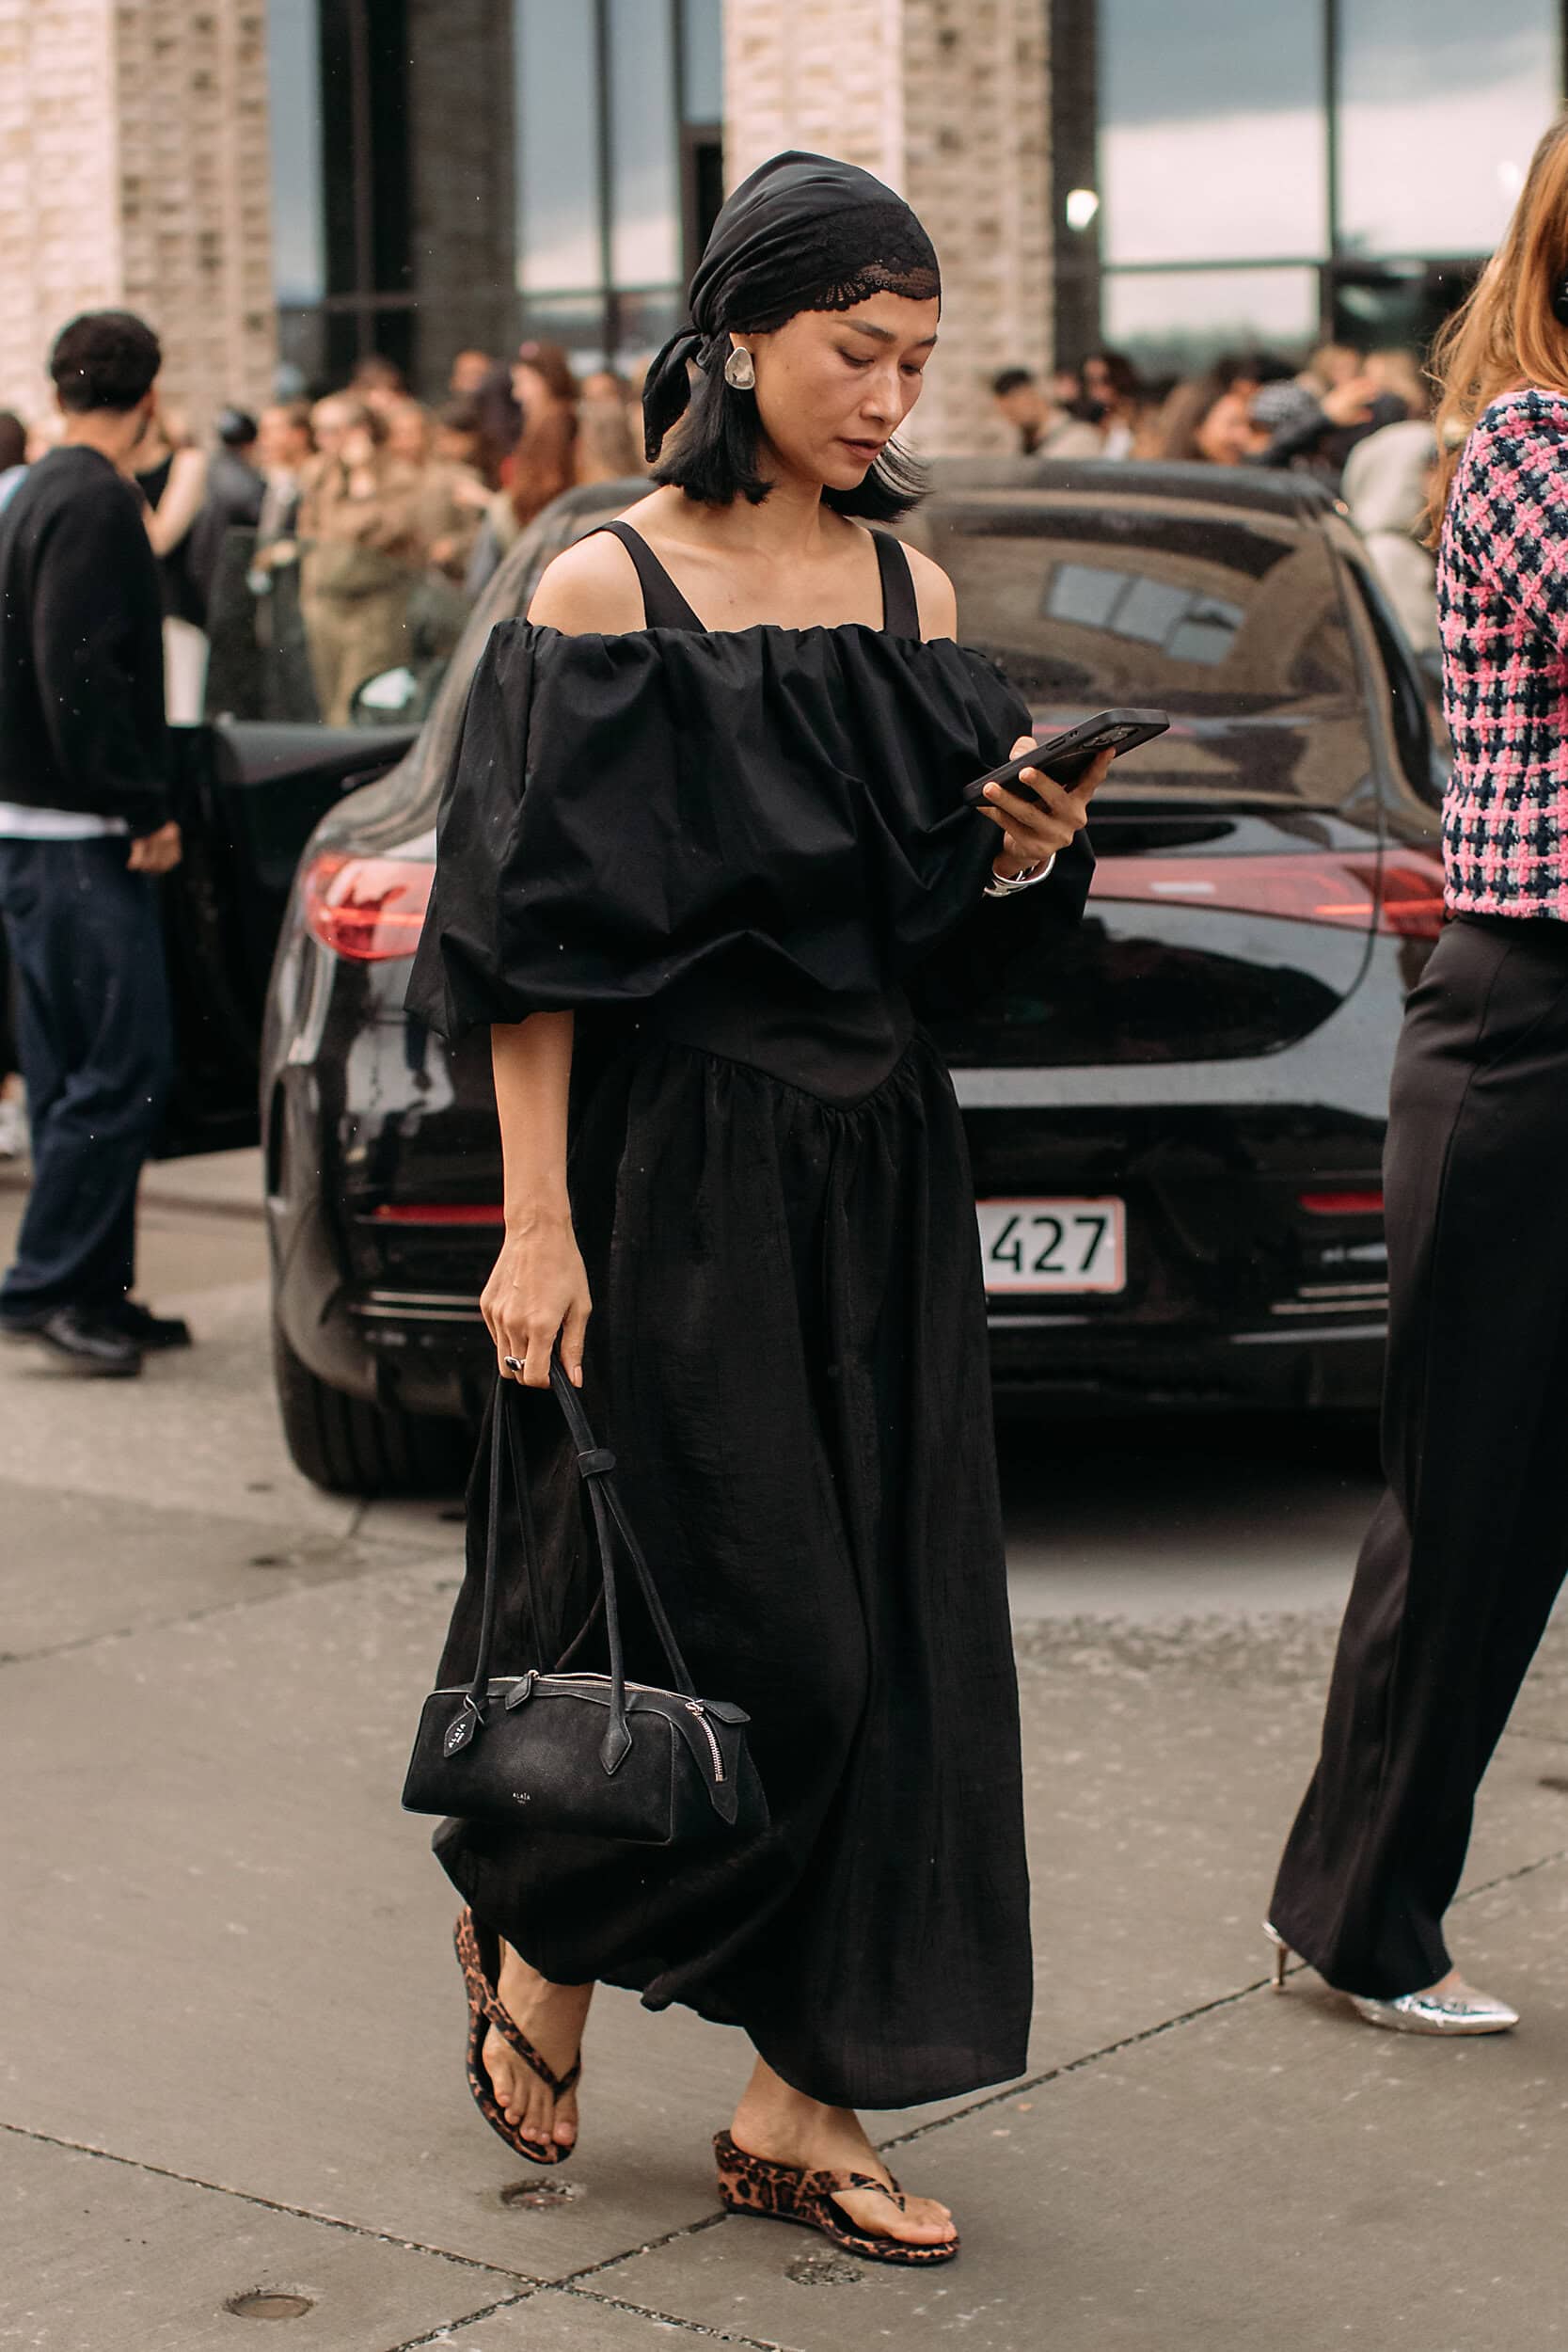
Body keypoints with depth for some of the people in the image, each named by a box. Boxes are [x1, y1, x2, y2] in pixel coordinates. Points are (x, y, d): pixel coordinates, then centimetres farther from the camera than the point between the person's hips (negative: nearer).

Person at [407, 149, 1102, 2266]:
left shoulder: (909, 595, 8)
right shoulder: (607, 592, -8)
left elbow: (943, 938, 12)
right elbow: (535, 941, -10)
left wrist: (1028, 859, -10)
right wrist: (535, 1225, -14)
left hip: (876, 1177, 6)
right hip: (673, 1175, -6)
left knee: (882, 1626, 4)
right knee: (743, 1627, -3)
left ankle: (804, 2099, 14)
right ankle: (540, 1936, 25)